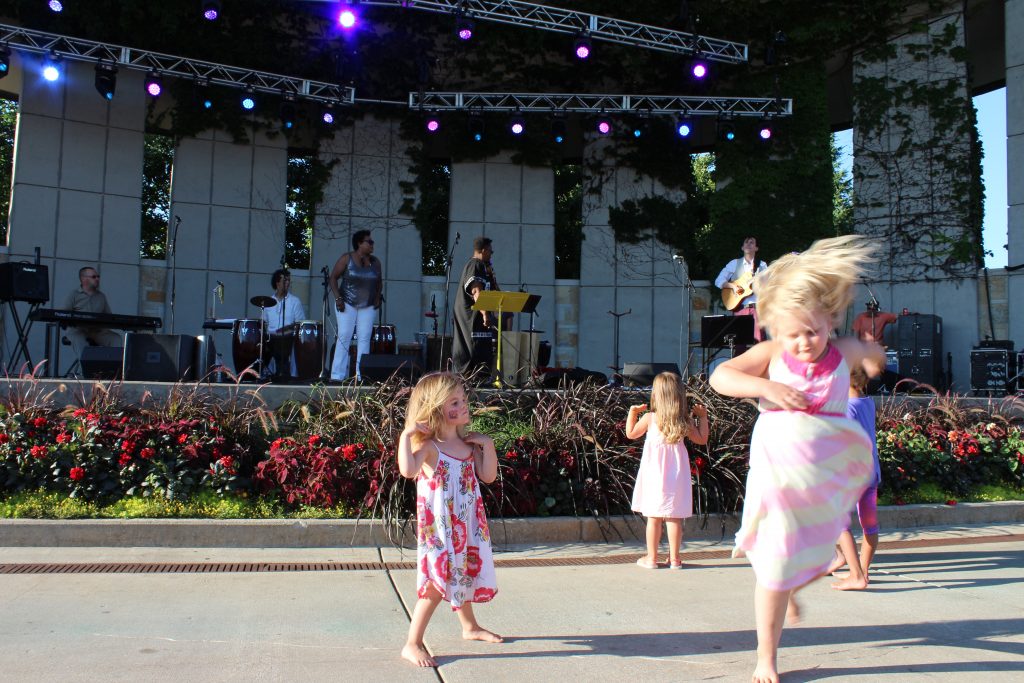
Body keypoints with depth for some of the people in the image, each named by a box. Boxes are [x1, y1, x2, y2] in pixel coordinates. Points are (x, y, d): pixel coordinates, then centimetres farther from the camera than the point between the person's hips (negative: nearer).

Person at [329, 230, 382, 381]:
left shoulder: (375, 262, 6)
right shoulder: (346, 259, -5)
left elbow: (379, 281, 18)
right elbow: (333, 277, -3)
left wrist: (378, 297, 5)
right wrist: (337, 298, -11)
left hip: (368, 306, 4)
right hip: (347, 304, -3)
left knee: (364, 339, -2)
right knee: (344, 337, -7)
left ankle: (361, 375, 0)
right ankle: (337, 375, -4)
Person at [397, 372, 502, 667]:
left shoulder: (469, 443, 3)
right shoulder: (428, 447, -19)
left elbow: (488, 476, 2)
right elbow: (408, 470, -39)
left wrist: (487, 445, -6)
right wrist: (406, 435, -39)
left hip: (467, 524, 7)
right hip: (439, 526, -7)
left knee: (463, 573, 24)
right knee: (438, 582, -7)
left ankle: (470, 626, 45)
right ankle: (412, 644, 6)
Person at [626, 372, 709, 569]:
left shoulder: (649, 418, -5)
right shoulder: (685, 422, -2)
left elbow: (631, 433, 8)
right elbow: (702, 439, 11)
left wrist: (632, 412, 19)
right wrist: (702, 417, 19)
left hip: (654, 474, -1)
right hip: (676, 475, 1)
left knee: (653, 517, 5)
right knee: (674, 517, 5)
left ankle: (652, 558, 12)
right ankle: (674, 558, 10)